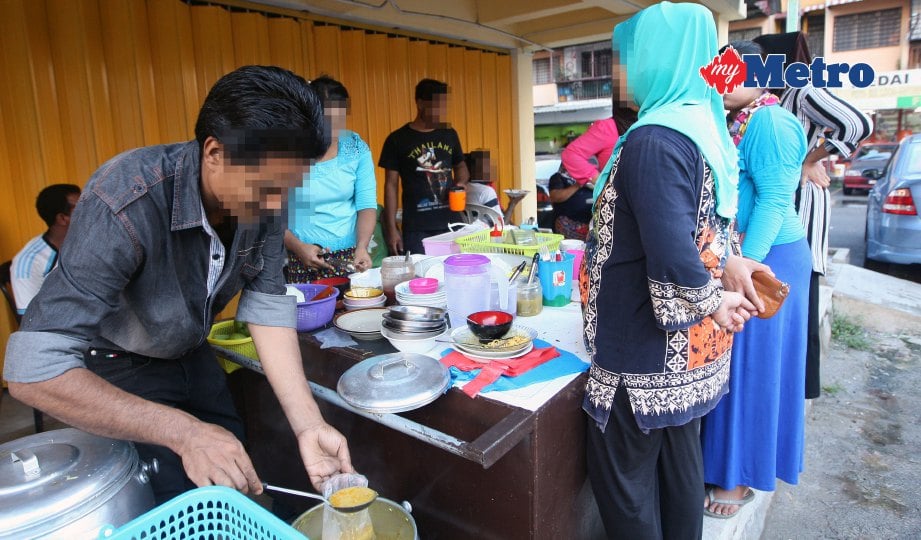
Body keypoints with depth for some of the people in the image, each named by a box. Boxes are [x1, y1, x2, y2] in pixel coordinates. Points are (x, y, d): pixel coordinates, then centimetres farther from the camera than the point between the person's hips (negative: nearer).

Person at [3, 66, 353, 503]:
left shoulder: (260, 195, -20)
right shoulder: (125, 205, -37)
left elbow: (267, 306, -19)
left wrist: (308, 424, -27)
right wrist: (184, 432, -43)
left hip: (191, 353, 5)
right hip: (116, 372, -5)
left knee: (238, 480, 16)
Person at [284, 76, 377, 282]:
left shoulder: (356, 147, -1)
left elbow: (367, 203, -2)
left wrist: (362, 246, -16)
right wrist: (298, 247, -18)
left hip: (350, 258, 2)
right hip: (298, 263, -2)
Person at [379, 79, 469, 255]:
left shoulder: (449, 134, 8)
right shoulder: (397, 140, -2)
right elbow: (391, 185, -1)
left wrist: (461, 181, -2)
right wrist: (391, 228, -6)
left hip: (451, 223, 4)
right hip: (416, 229, -3)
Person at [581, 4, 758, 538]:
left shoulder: (654, 140, -22)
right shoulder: (709, 128, 8)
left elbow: (674, 258, -29)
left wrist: (713, 304, -13)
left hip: (647, 353, -9)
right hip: (692, 351, 9)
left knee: (623, 473, 8)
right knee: (679, 461, 22)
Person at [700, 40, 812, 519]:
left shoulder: (770, 122, -13)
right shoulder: (728, 125, 13)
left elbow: (774, 201, -20)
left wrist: (746, 266, -24)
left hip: (762, 260, -8)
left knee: (750, 365, 3)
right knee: (727, 364, 15)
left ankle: (740, 477, 20)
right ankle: (726, 460, 32)